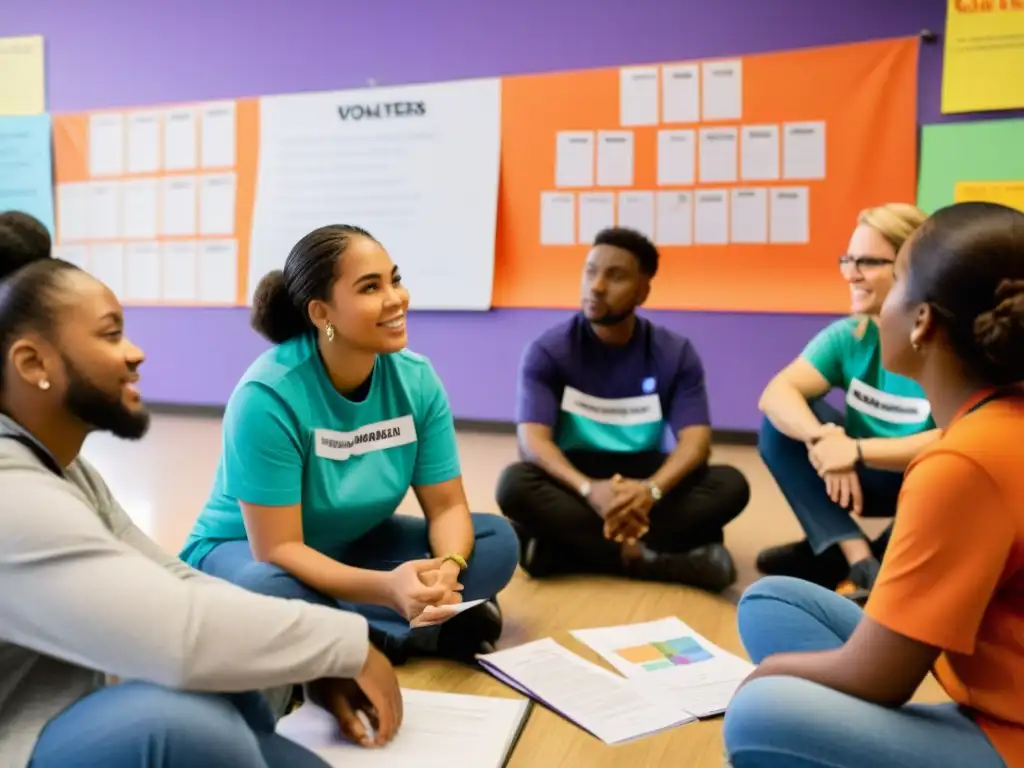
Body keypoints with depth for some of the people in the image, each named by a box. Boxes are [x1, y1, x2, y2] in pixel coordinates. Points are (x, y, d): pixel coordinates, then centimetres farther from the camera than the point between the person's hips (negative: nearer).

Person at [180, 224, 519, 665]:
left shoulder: (417, 379, -13)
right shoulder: (267, 396, -28)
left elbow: (447, 506, -10)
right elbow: (277, 548, -29)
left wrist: (448, 568, -33)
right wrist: (385, 587, -44)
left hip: (351, 547, 4)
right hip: (247, 553, -4)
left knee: (498, 542, -11)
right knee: (262, 591, -39)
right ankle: (416, 635, -19)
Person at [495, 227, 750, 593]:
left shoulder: (676, 354, -3)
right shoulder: (548, 351, -8)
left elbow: (695, 441, -13)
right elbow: (533, 440, -19)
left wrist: (651, 489, -36)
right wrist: (589, 489, -39)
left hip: (644, 477, 2)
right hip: (575, 478, -2)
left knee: (730, 484, -24)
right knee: (516, 484, -32)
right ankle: (649, 558, -32)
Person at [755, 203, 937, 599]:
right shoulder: (848, 335, -9)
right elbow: (775, 393, -23)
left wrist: (857, 451, -44)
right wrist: (821, 438, -43)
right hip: (869, 479, 4)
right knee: (782, 422, -17)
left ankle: (832, 558, -13)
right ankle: (859, 560, -23)